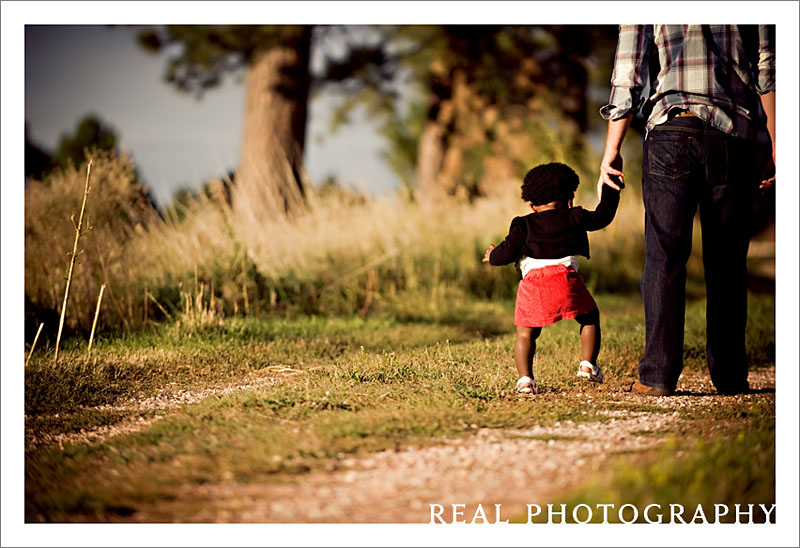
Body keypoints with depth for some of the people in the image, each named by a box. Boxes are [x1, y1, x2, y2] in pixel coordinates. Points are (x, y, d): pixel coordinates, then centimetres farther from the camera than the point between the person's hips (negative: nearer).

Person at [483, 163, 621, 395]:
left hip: (533, 282, 0)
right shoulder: (574, 218, 17)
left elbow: (506, 254, 6)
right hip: (566, 279, 0)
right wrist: (611, 190, 42)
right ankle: (588, 364, 13)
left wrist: (492, 256, 29)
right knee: (590, 318, 22)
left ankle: (525, 378, -6)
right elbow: (602, 217, 29)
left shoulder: (524, 225, 14)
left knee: (525, 333, 8)